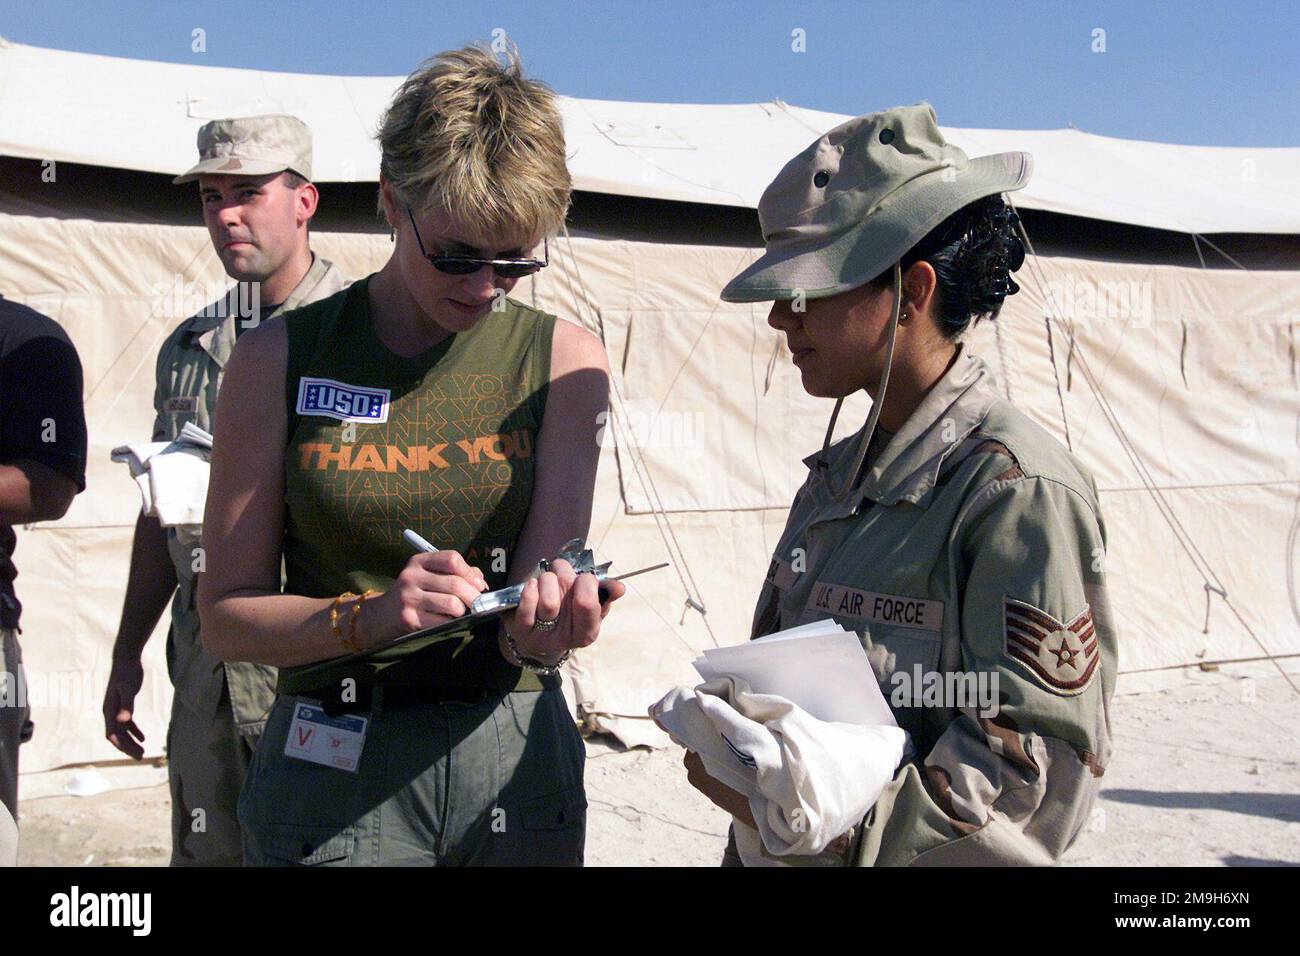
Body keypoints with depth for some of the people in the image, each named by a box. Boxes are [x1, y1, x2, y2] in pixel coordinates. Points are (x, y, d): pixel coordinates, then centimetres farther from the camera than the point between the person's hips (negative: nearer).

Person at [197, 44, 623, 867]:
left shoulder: (565, 358, -3)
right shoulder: (282, 357, -5)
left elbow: (523, 623, -9)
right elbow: (226, 615, -5)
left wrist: (547, 622, -32)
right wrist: (369, 617, -23)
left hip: (517, 765, 1)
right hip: (336, 774, -1)